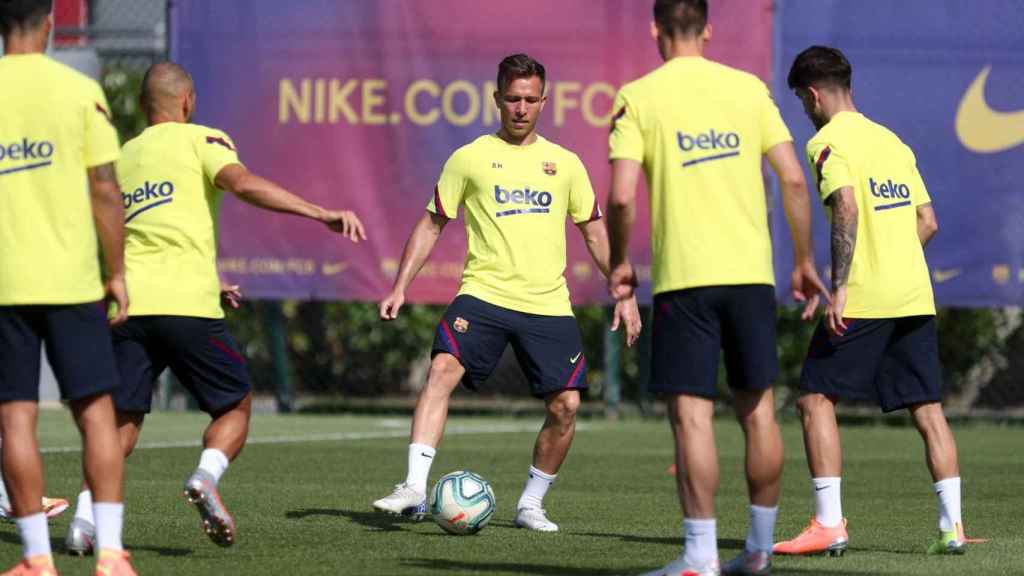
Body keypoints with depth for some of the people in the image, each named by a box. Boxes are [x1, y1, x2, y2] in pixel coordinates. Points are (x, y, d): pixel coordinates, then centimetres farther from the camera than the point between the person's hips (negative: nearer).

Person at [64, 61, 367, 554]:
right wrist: (323, 214, -18)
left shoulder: (121, 159, 23)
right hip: (186, 305, -4)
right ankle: (206, 476, -16)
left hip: (128, 305, 4)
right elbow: (243, 183, -14)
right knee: (235, 406, 11)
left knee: (122, 420, 12)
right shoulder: (200, 140, 6)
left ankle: (86, 514, -8)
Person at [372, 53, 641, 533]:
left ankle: (531, 505, 13)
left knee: (565, 405, -6)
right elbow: (432, 224, 9)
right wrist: (401, 287, 0)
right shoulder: (469, 159, 6)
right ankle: (414, 489, -29)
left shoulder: (564, 163, 12)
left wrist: (624, 295, 12)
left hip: (548, 304, 2)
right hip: (484, 293, -2)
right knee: (443, 368, -25)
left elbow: (594, 232, 18)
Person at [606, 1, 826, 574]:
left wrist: (619, 263, 5)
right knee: (758, 409, 13)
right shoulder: (750, 89, 7)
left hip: (683, 277, -3)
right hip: (751, 271, 3)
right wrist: (805, 263, 11)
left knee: (692, 414, -3)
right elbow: (793, 179, 2)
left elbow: (621, 196, -11)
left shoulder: (638, 98, -2)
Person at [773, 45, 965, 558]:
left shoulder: (828, 142, -4)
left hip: (864, 298, -7)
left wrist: (838, 287, -21)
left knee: (815, 399, -1)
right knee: (927, 409, 7)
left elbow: (847, 209, -19)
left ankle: (829, 525, -8)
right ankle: (951, 526, 1)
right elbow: (928, 222, 18)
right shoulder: (891, 141, 19)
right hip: (916, 294, 7)